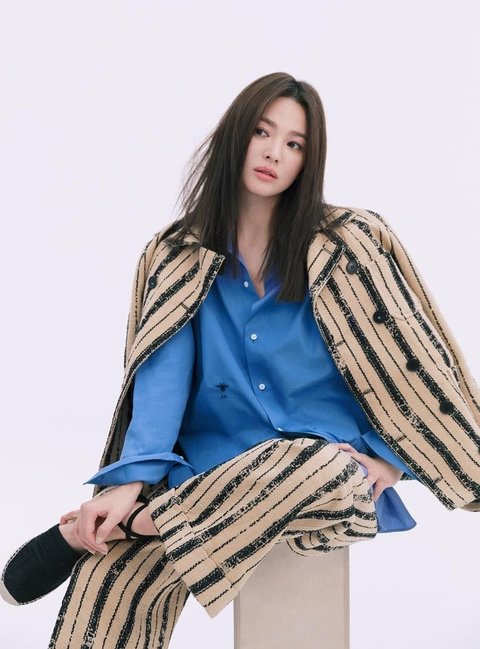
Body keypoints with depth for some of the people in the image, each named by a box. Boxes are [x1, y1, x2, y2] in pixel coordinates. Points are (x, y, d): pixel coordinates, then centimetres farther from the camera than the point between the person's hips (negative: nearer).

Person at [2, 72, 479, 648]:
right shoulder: (181, 255, 7)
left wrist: (391, 458, -6)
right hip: (217, 462, 0)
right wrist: (132, 479, -19)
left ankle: (81, 533, -26)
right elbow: (164, 372, -5)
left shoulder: (347, 245, 3)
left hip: (325, 457, 0)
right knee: (114, 572, -33)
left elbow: (406, 359, 6)